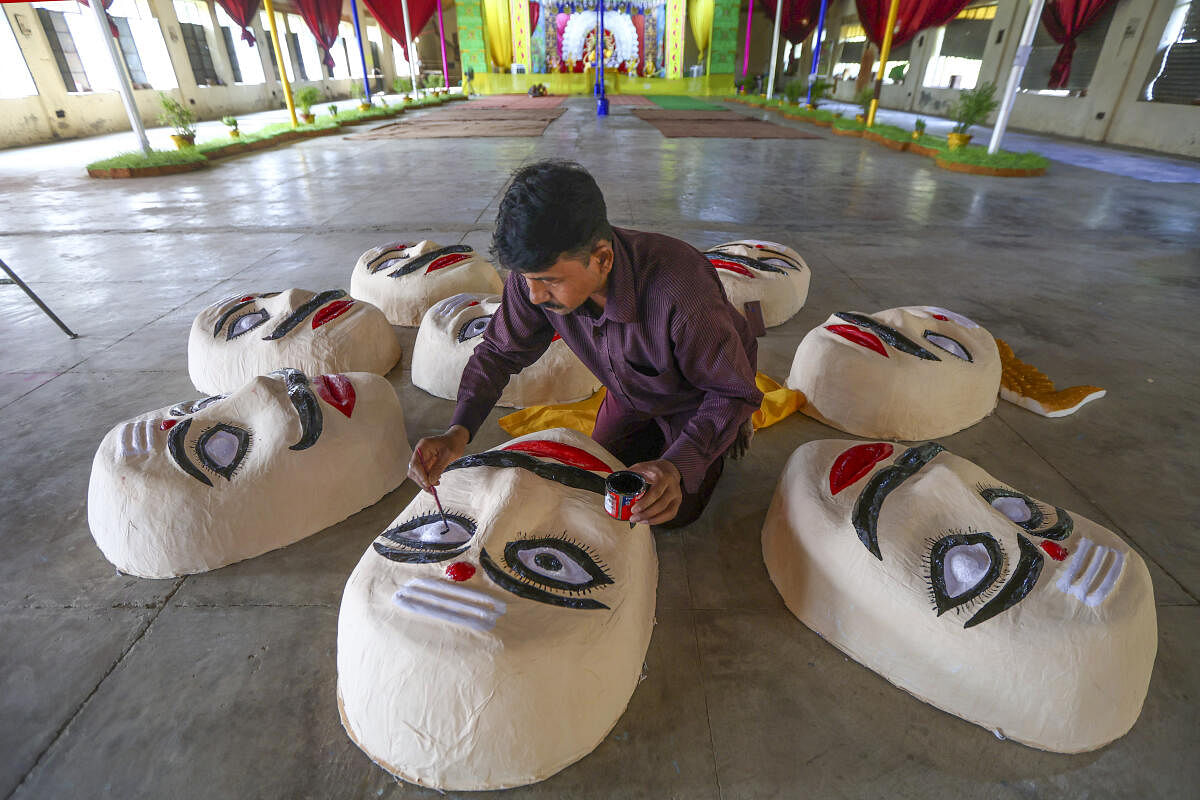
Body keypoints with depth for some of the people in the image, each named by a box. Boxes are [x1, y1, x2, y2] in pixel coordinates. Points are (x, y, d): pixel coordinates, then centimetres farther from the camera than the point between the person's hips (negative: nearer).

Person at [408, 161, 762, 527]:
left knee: (675, 511, 2)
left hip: (705, 391, -4)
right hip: (632, 393, 5)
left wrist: (676, 466, -46)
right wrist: (458, 430, -30)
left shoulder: (681, 290, -45)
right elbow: (499, 351, -14)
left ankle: (727, 428, 25)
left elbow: (733, 391, -31)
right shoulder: (539, 272, -29)